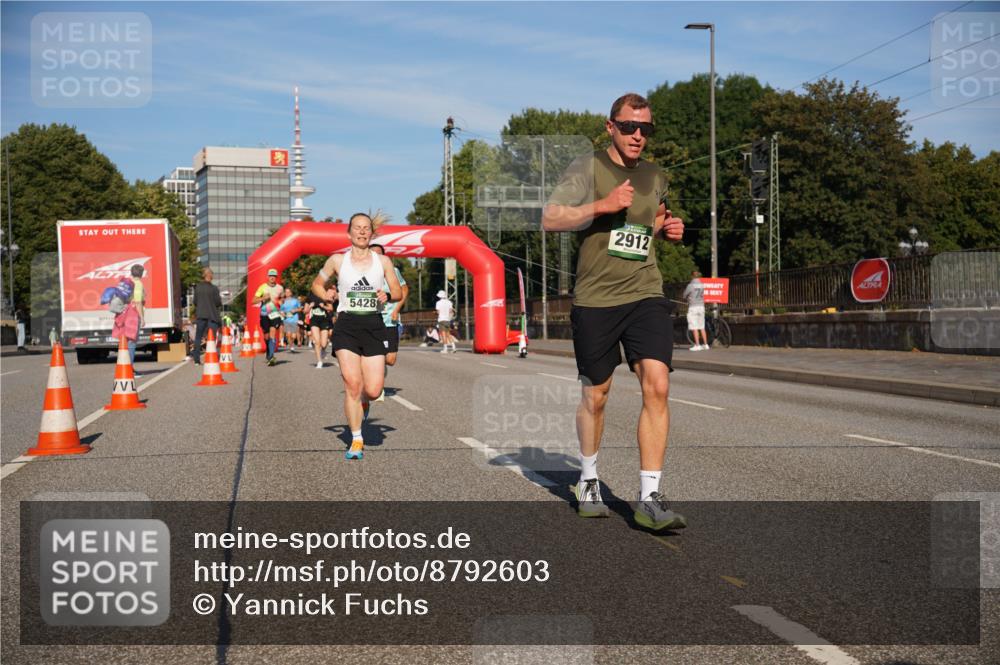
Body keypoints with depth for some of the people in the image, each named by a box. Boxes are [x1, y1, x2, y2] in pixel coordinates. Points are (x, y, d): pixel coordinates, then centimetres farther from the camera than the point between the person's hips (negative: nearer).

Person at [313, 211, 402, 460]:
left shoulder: (383, 261, 7)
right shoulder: (337, 260, 5)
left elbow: (399, 292, 13)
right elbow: (317, 284, 18)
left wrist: (387, 296, -9)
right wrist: (326, 296, -2)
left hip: (373, 326, 1)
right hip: (346, 325, -1)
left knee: (373, 390, -5)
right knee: (352, 384, -11)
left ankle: (363, 401, 34)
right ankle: (356, 441, 1)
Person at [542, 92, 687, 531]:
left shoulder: (654, 178, 13)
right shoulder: (588, 168, -3)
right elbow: (549, 219, -12)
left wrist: (666, 228, 9)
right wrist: (604, 205, -21)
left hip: (645, 296, 3)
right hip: (595, 300, -3)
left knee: (657, 386, -14)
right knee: (596, 395, 9)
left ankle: (649, 500, -9)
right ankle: (588, 482, 32)